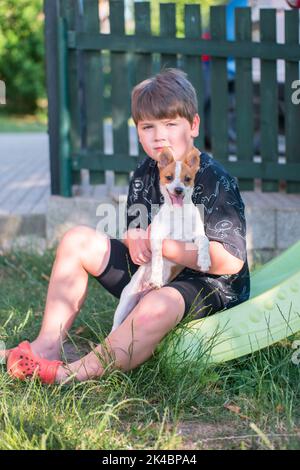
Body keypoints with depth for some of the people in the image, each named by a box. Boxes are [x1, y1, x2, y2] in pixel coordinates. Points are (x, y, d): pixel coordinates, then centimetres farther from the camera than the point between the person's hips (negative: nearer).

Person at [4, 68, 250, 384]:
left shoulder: (215, 181, -19)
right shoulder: (146, 173, 3)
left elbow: (231, 261, -25)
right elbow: (133, 230, 12)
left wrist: (166, 244, -26)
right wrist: (135, 239, -14)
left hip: (211, 287, -8)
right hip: (153, 275, 8)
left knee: (158, 306, -42)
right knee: (77, 240, -1)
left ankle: (78, 372, -38)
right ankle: (49, 343, -10)